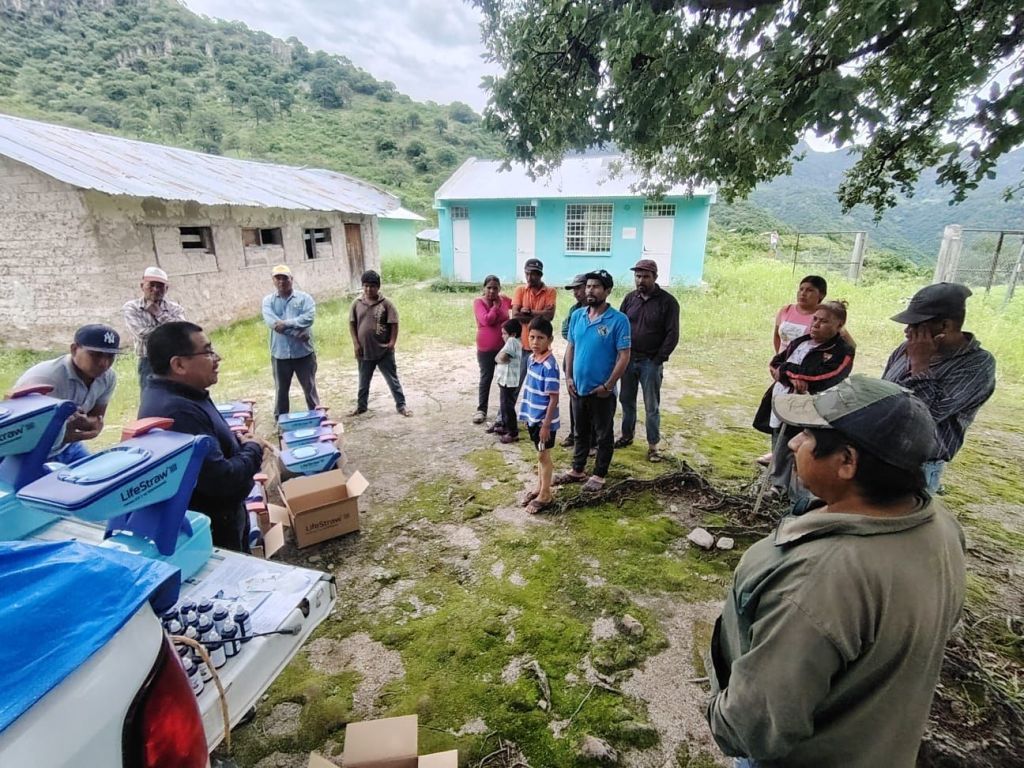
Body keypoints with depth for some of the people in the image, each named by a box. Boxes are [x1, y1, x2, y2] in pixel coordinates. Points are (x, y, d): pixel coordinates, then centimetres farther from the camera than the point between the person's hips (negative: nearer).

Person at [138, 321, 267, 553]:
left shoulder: (167, 394, 3)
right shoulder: (178, 412, -33)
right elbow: (220, 480, -34)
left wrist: (236, 442, -2)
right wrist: (252, 450, -16)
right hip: (210, 532, -10)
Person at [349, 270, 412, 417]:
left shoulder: (386, 303, -7)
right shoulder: (357, 304, 2)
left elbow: (394, 324, -6)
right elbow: (352, 324, 5)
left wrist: (392, 343, -13)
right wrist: (356, 343, -2)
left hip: (384, 351, -3)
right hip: (364, 351, 3)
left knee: (392, 379, 5)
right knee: (363, 381, 17)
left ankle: (401, 405, 15)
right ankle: (361, 406, 33)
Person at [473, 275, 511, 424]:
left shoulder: (504, 300, 1)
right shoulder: (478, 301, -10)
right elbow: (487, 320, -22)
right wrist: (496, 305, -13)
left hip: (505, 346, 3)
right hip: (486, 349, -3)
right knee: (486, 379, 4)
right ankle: (481, 410, 15)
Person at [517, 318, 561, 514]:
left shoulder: (549, 365, -23)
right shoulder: (531, 358, 3)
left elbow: (554, 398, -21)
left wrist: (546, 424, -20)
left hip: (544, 420, -8)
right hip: (533, 417, 8)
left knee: (543, 455, 5)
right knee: (540, 455, 20)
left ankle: (546, 495, 20)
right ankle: (540, 488, 34)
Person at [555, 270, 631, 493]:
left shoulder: (619, 320, -13)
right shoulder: (577, 316, 3)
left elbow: (624, 356, -14)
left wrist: (608, 385, -16)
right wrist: (568, 377, 2)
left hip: (602, 391, -5)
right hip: (578, 388, 5)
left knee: (604, 435, 11)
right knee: (581, 432, 19)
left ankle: (599, 475, 26)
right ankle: (577, 470, 34)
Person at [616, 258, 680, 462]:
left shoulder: (668, 302, -7)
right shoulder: (630, 298, 5)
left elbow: (672, 335, -9)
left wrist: (658, 359, -13)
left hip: (651, 362, -4)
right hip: (628, 359, 4)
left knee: (651, 406, 3)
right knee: (626, 400, 14)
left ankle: (653, 445, 14)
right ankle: (626, 435, 31)